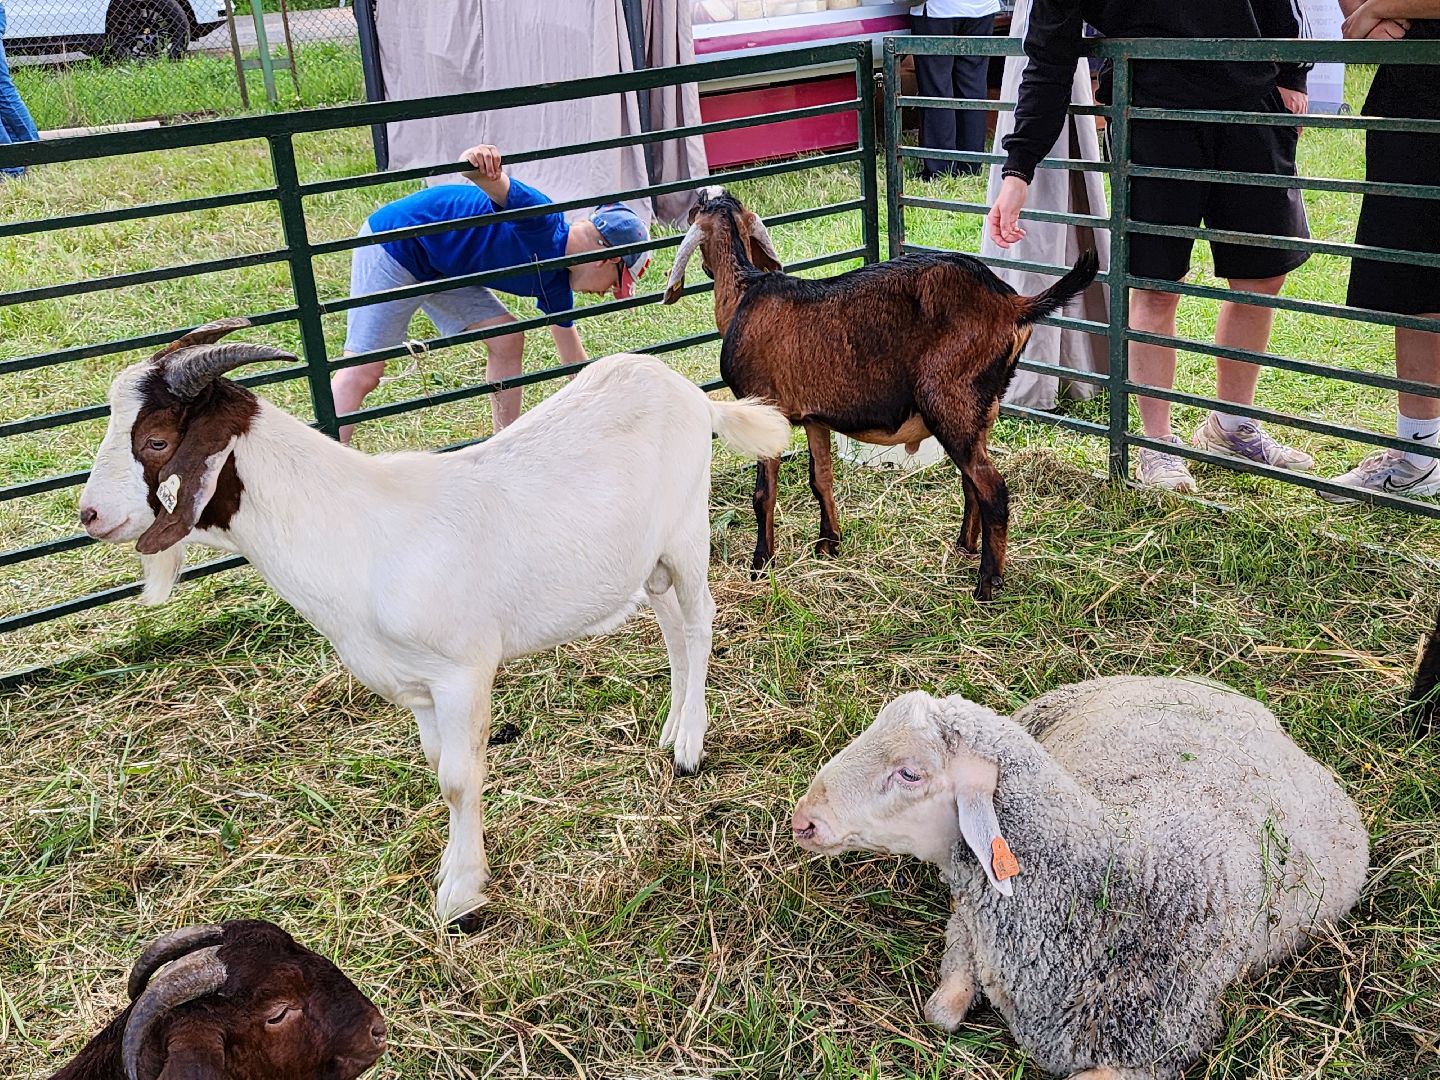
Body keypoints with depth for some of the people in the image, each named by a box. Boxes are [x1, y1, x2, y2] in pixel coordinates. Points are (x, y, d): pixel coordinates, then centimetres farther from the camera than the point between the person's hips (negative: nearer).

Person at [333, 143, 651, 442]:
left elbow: (574, 358, 19)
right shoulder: (544, 223, -22)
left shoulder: (555, 282, 6)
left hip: (437, 267, 10)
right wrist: (477, 163, -60)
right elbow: (498, 186, -37)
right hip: (392, 249, -10)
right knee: (363, 372, -15)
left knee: (507, 341, 5)